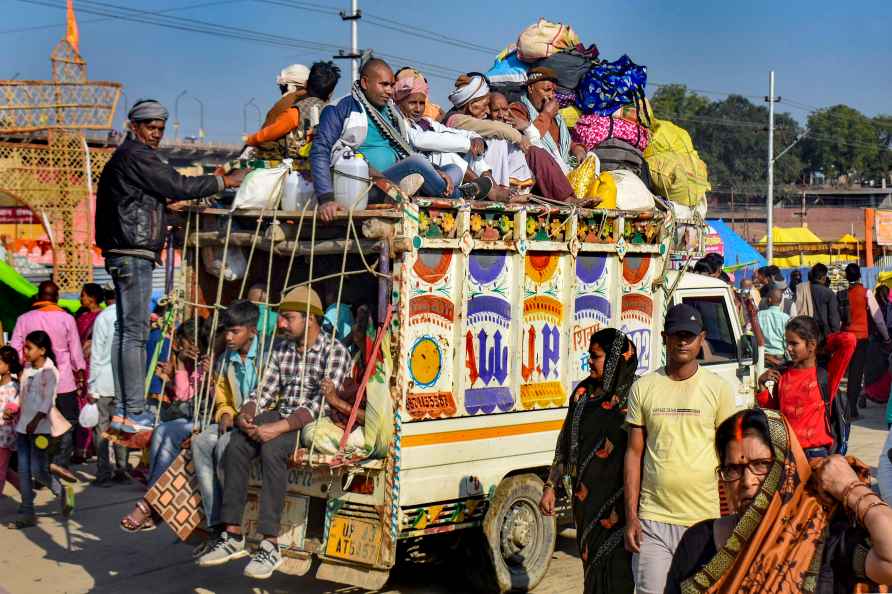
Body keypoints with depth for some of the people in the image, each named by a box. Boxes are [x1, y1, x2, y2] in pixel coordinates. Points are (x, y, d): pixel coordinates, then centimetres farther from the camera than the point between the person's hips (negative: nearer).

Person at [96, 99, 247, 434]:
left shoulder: (122, 157, 22)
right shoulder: (136, 155, -9)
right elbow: (178, 186, -14)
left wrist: (167, 201, 13)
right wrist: (225, 181, -8)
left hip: (125, 255, 11)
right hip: (133, 255, -11)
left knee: (125, 331, 10)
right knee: (135, 332, -10)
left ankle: (124, 411, 13)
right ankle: (135, 413, -10)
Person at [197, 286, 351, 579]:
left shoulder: (334, 352, -9)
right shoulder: (281, 349, 14)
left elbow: (322, 403, -19)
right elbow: (264, 391, 12)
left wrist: (279, 428, -28)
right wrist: (246, 413, -11)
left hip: (314, 423, -6)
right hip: (280, 414, 6)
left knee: (271, 450, -34)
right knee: (235, 446, -20)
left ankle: (270, 544, -32)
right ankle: (232, 535, -16)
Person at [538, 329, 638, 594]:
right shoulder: (583, 393, 9)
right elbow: (565, 445, 16)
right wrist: (550, 487, 13)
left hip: (618, 502, -5)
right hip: (585, 498, 5)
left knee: (615, 565, -5)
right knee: (592, 561, 11)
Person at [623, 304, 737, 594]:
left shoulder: (718, 388, 2)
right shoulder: (644, 387, 4)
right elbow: (634, 453, 6)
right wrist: (631, 515, 0)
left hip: (705, 519, 0)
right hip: (652, 519, 0)